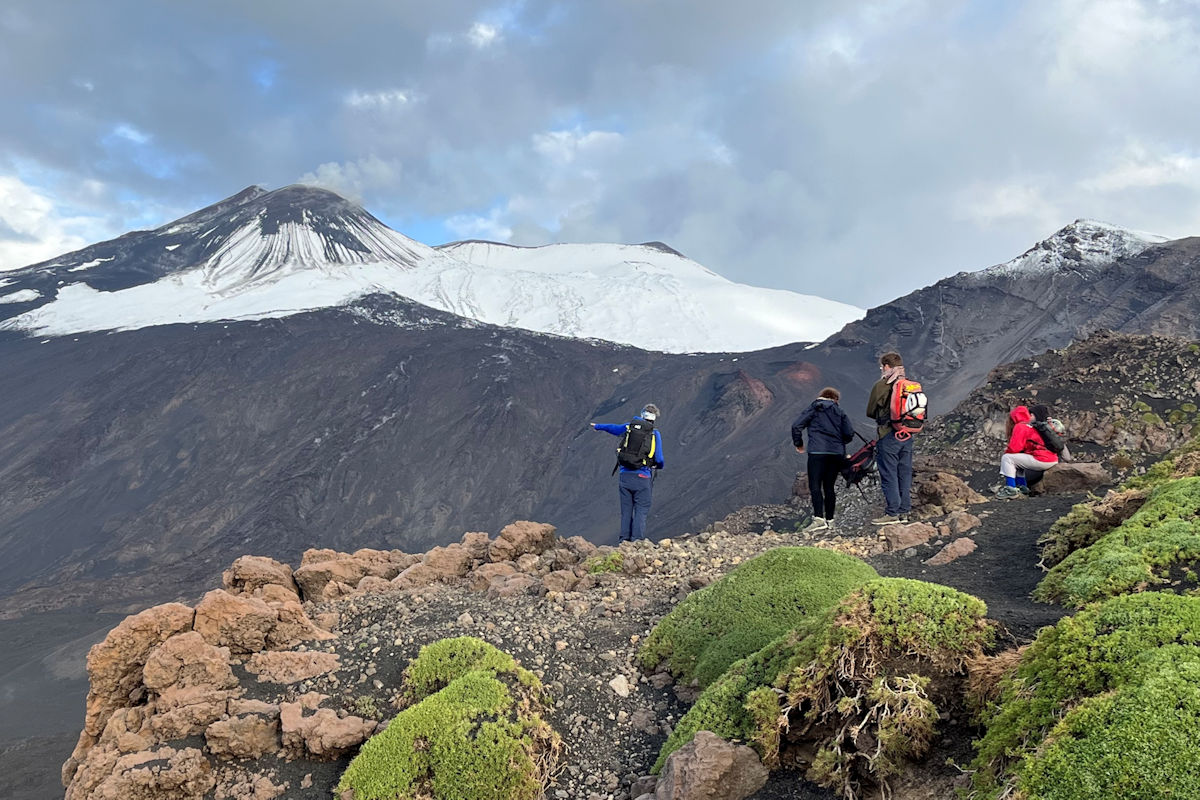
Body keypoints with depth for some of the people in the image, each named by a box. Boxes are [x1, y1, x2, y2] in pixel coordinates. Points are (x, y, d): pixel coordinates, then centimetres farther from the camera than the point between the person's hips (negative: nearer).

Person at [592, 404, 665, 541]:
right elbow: (659, 459, -3)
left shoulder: (630, 427, 8)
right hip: (642, 478, -3)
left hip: (625, 475, 3)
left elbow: (612, 428, 24)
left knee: (626, 511, 11)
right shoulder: (655, 433, -1)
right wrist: (660, 466, 21)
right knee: (641, 511, -1)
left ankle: (625, 539, 9)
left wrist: (598, 426, 44)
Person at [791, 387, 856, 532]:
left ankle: (819, 519, -24)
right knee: (829, 487, 10)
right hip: (837, 453, 4)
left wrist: (798, 444, 12)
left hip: (817, 451, -4)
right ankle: (829, 520, 11)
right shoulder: (839, 411, 15)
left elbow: (796, 426, -1)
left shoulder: (813, 409, 9)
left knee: (815, 486, -9)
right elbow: (849, 433, 9)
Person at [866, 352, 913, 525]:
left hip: (888, 435, -6)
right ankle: (904, 512, 17)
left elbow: (870, 412, -2)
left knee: (889, 475, -1)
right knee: (905, 475, 11)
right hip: (907, 435, 6)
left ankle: (891, 513, 0)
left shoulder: (881, 386, -11)